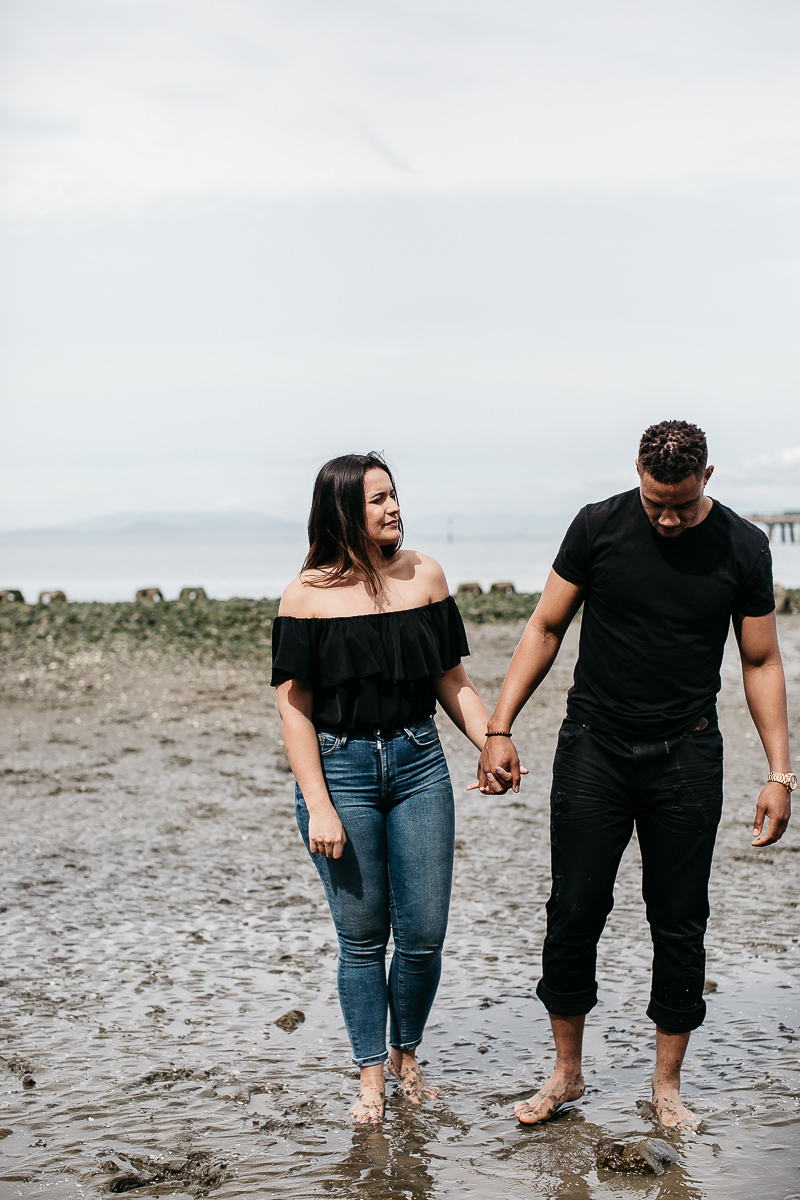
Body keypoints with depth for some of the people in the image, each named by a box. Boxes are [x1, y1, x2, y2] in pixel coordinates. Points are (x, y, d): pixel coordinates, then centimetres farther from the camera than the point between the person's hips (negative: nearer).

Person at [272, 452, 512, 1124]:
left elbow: (452, 680, 10)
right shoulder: (308, 595, -5)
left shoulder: (423, 576, 4)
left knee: (424, 933, 3)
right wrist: (319, 808, -10)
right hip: (339, 767, -3)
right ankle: (371, 1076, 21)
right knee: (362, 936, 4)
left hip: (418, 762, 3)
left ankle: (407, 1055, 27)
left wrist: (495, 746, -4)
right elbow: (295, 709, -5)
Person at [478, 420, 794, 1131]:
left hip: (687, 756, 0)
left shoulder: (742, 548, -2)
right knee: (575, 912, 1)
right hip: (594, 748, 0)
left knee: (679, 923, 5)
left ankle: (668, 1084, 20)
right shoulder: (599, 527, -4)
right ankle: (567, 1073, 18)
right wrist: (500, 728, -2)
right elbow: (546, 628, 3)